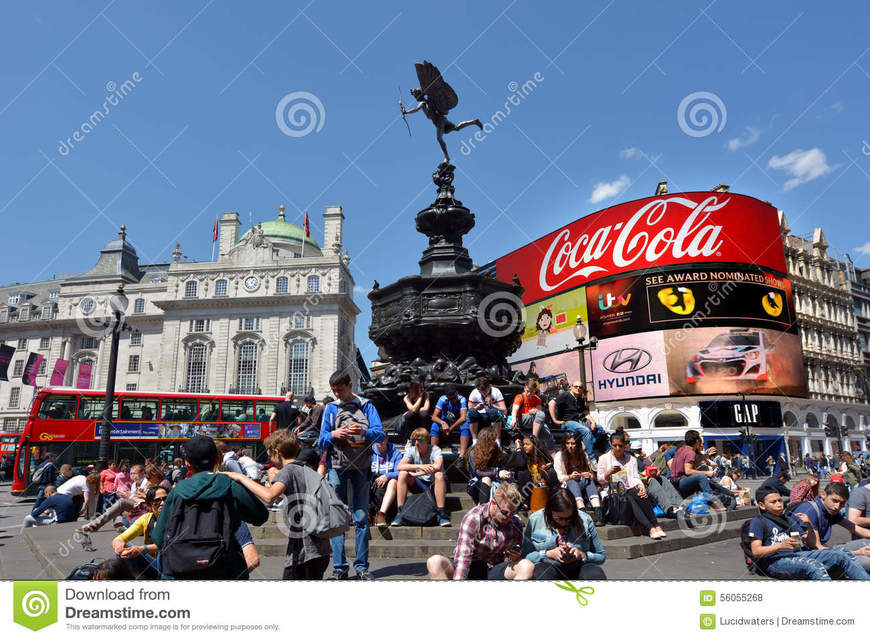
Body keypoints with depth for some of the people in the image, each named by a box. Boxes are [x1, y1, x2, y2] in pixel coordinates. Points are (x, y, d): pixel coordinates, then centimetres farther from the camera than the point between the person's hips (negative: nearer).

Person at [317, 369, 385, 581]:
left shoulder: (366, 406, 8)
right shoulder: (330, 408, 12)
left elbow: (381, 434, -3)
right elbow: (322, 442, 8)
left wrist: (364, 432, -23)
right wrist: (333, 434, -14)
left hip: (361, 467, -1)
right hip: (337, 466, 1)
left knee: (361, 517, 1)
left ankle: (362, 567, 8)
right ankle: (339, 567, 7)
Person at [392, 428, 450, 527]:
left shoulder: (435, 450, -13)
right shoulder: (411, 450, -4)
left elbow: (437, 466, -35)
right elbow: (399, 466, -20)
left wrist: (416, 474, -29)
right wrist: (420, 466, -33)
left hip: (434, 485, -3)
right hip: (419, 485, 3)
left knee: (439, 474, -35)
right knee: (402, 474, -21)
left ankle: (441, 513, -32)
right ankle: (400, 512, -18)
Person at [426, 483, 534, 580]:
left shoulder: (516, 524, -2)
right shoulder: (473, 517, -17)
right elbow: (463, 557, -26)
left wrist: (516, 557, -11)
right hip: (469, 570, -3)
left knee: (527, 566, -26)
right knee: (434, 562, -33)